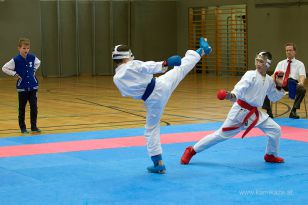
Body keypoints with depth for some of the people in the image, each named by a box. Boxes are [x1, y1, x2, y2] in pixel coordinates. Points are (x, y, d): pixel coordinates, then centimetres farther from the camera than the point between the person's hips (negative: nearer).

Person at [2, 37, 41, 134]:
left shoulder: (32, 57, -2)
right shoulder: (15, 60, -12)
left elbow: (38, 63, 21)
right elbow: (4, 68, -7)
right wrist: (14, 74, -10)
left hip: (33, 87, 3)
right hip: (22, 88, -3)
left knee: (34, 107, 3)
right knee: (22, 108, 6)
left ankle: (34, 126, 13)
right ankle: (23, 128, 16)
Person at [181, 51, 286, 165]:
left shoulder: (269, 80, 5)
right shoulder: (251, 75, -14)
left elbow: (274, 97, 18)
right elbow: (240, 87, -30)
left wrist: (279, 87, 1)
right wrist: (232, 95, -50)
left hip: (254, 113, 6)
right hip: (240, 111, -6)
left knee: (275, 130, 2)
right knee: (221, 134, -4)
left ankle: (271, 155, 28)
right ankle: (191, 151, 7)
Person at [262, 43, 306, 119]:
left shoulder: (299, 64, 13)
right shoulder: (281, 63, 23)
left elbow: (302, 75, -3)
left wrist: (301, 82, -28)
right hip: (281, 83, 2)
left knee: (302, 89, -36)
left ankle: (293, 111, -24)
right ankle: (268, 111, -17)